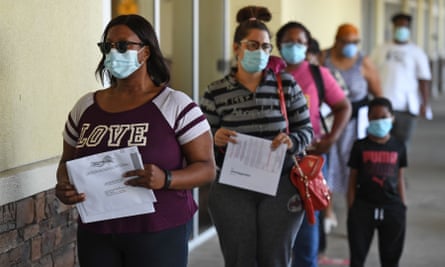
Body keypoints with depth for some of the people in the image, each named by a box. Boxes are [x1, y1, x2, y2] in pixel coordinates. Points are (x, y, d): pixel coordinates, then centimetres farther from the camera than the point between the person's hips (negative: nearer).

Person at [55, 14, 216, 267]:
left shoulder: (176, 106, -6)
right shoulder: (85, 107, 6)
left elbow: (207, 168, -7)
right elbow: (67, 162, 16)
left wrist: (165, 179, -25)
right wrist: (64, 186, -6)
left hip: (159, 234, -3)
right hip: (96, 234, 4)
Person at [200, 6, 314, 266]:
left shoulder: (287, 85, 2)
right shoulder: (216, 93, 0)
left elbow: (306, 130, 6)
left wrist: (292, 142, -15)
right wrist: (215, 140, -18)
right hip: (232, 189, 0)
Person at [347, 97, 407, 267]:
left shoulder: (398, 147, 3)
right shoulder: (360, 147, -1)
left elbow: (400, 180, 8)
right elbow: (352, 181, 1)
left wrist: (403, 208, 6)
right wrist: (351, 210, -3)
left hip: (392, 208, 1)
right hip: (364, 207, -1)